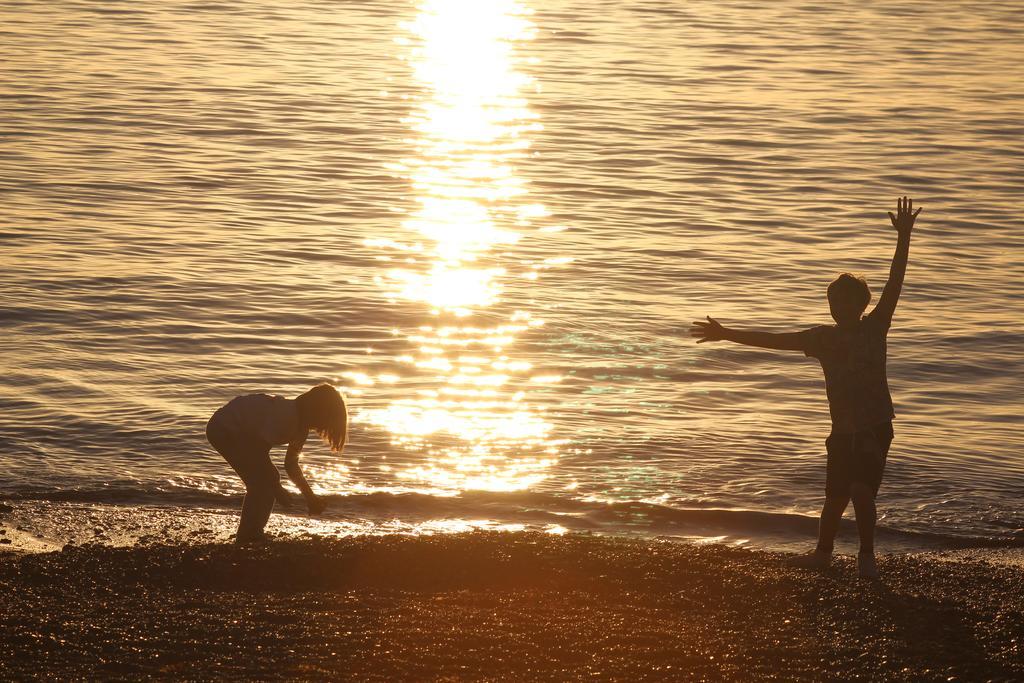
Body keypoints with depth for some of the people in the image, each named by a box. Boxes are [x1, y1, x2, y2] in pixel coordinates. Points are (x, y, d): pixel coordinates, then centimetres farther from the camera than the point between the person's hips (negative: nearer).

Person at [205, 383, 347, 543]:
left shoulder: (300, 422, 4)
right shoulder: (285, 415, -26)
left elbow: (291, 465, 12)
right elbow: (260, 452, -26)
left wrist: (310, 497, 6)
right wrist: (278, 489, -18)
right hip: (224, 429, -10)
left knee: (261, 483, 9)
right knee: (262, 483, -11)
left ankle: (249, 538, 16)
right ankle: (246, 539, -6)